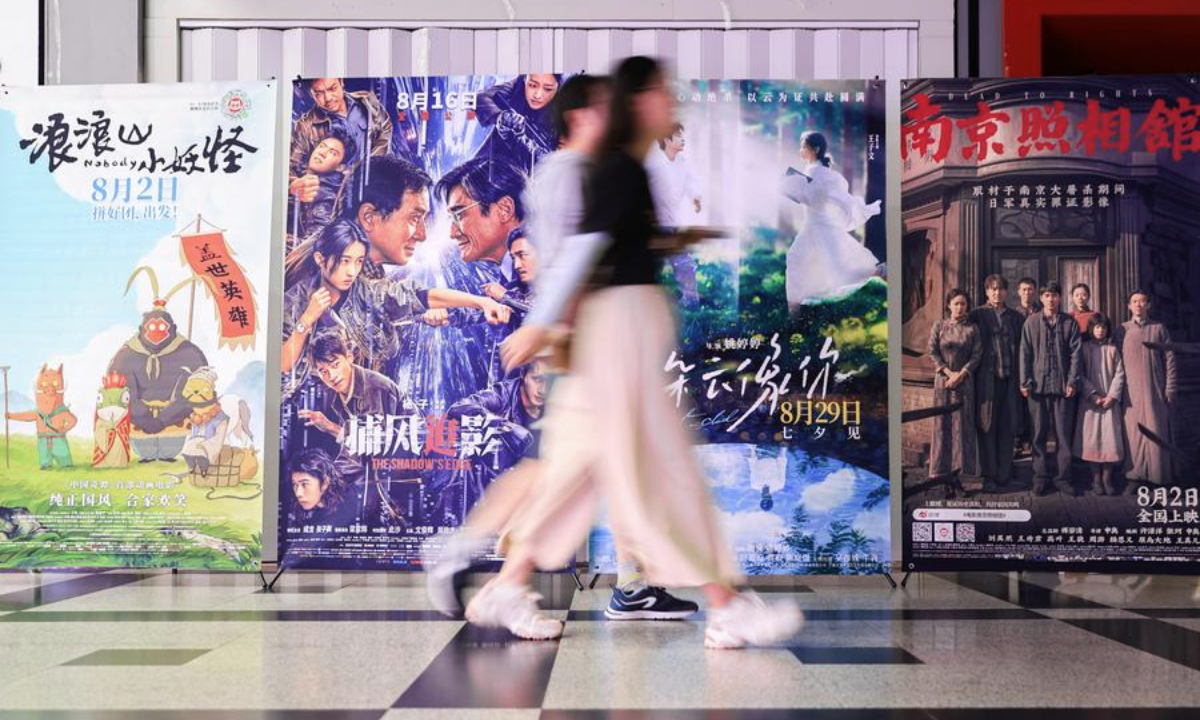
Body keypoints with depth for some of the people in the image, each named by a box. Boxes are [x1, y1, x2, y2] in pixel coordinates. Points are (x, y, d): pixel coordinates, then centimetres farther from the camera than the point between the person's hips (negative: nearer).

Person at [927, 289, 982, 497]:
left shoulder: (972, 328, 5)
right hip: (943, 380, 0)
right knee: (942, 424, -2)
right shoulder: (939, 326, 6)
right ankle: (944, 473, 0)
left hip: (965, 381, 0)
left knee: (963, 425, -1)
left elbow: (977, 355, 0)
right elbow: (932, 352, 0)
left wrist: (960, 375, -12)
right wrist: (948, 373, -10)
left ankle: (956, 473, 3)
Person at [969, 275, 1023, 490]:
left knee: (1008, 426, 3)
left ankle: (1004, 473, 9)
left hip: (1010, 377, 2)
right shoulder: (978, 315, 5)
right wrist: (972, 370, -5)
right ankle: (989, 473, 5)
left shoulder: (1015, 317, 13)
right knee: (987, 425, -1)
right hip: (987, 378, -2)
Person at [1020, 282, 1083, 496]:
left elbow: (1076, 353, 2)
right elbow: (1025, 353, 4)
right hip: (1038, 385, 0)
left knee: (1064, 434, 2)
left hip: (1063, 386, 0)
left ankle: (1063, 478, 8)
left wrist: (1072, 381, -5)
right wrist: (1025, 382, -2)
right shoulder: (1031, 322, 5)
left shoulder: (1070, 323, 5)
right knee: (1039, 434, 4)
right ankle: (1040, 477, 11)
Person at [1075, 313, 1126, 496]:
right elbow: (1080, 374, -2)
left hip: (1110, 400, 1)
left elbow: (1119, 374, 3)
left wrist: (1112, 395, -8)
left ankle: (1107, 477, 3)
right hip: (1090, 400, -1)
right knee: (1092, 438, -3)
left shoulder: (1113, 349, 7)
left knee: (1110, 437, -5)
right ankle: (1096, 478, 5)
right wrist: (1093, 394, -11)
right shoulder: (1084, 348, 3)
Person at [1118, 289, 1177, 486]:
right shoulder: (1122, 330, 7)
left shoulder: (1159, 329, 6)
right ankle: (1134, 477, 4)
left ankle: (1158, 476, 4)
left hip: (1155, 392, 0)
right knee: (1133, 434, -1)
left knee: (1156, 433, -1)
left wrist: (1170, 389, -1)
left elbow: (1169, 360, 5)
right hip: (1131, 394, 0)